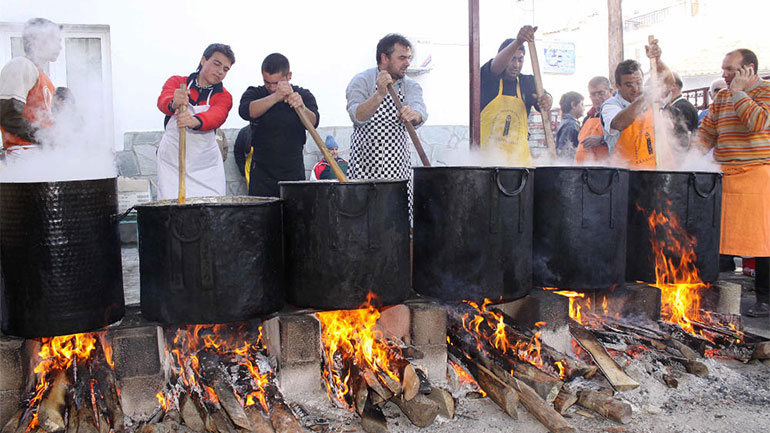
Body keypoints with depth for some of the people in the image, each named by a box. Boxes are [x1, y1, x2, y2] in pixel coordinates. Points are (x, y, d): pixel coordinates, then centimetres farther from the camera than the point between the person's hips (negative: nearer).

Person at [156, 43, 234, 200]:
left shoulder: (223, 96, 3)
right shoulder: (177, 82, 4)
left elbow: (216, 116, -20)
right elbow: (162, 101, -18)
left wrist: (195, 121, -43)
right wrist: (173, 104, -43)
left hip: (207, 166, 1)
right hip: (172, 163, -1)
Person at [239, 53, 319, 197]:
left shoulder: (304, 96, 2)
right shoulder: (254, 94, 1)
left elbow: (313, 123, -16)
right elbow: (245, 112, -22)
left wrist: (301, 108, -38)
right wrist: (275, 97, -37)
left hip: (294, 172, 0)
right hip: (262, 173, 0)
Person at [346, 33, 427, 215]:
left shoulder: (411, 86, 8)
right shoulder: (362, 81, -2)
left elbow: (420, 113, -13)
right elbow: (357, 117, -20)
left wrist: (413, 114, -37)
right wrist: (380, 94, -34)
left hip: (399, 166, 3)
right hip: (365, 166, -3)